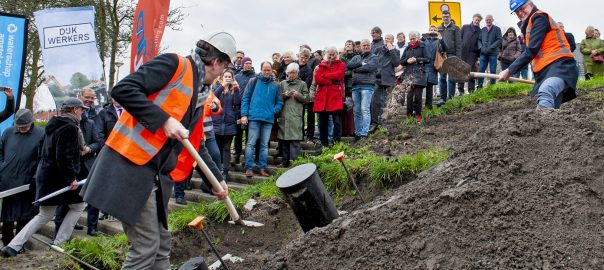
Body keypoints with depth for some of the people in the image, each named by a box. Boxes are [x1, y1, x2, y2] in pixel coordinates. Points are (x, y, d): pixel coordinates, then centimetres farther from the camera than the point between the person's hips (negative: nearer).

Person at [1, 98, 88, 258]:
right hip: (59, 178, -9)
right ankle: (58, 243, 10)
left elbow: (43, 152, 23)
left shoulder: (53, 124, 15)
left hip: (45, 175, 9)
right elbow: (64, 156, -24)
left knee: (45, 215, 16)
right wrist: (71, 178, -21)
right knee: (79, 205, 10)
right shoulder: (69, 127, -16)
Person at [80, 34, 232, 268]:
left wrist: (217, 179, 25)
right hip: (129, 165, -9)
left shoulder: (200, 95, 18)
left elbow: (197, 145, 26)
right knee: (146, 246, -5)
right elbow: (122, 90, -18)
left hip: (156, 175, 9)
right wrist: (164, 120, -20)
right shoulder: (175, 64, -7)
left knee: (161, 243, 15)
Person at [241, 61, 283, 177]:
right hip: (254, 117, -2)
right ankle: (249, 168, 2)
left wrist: (274, 111, -5)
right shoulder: (254, 82, 3)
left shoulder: (275, 85, 9)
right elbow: (245, 98, 2)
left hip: (268, 119, 2)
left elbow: (279, 102, 13)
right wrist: (244, 114, -5)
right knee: (251, 144, -2)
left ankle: (262, 168, 13)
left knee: (264, 145, 7)